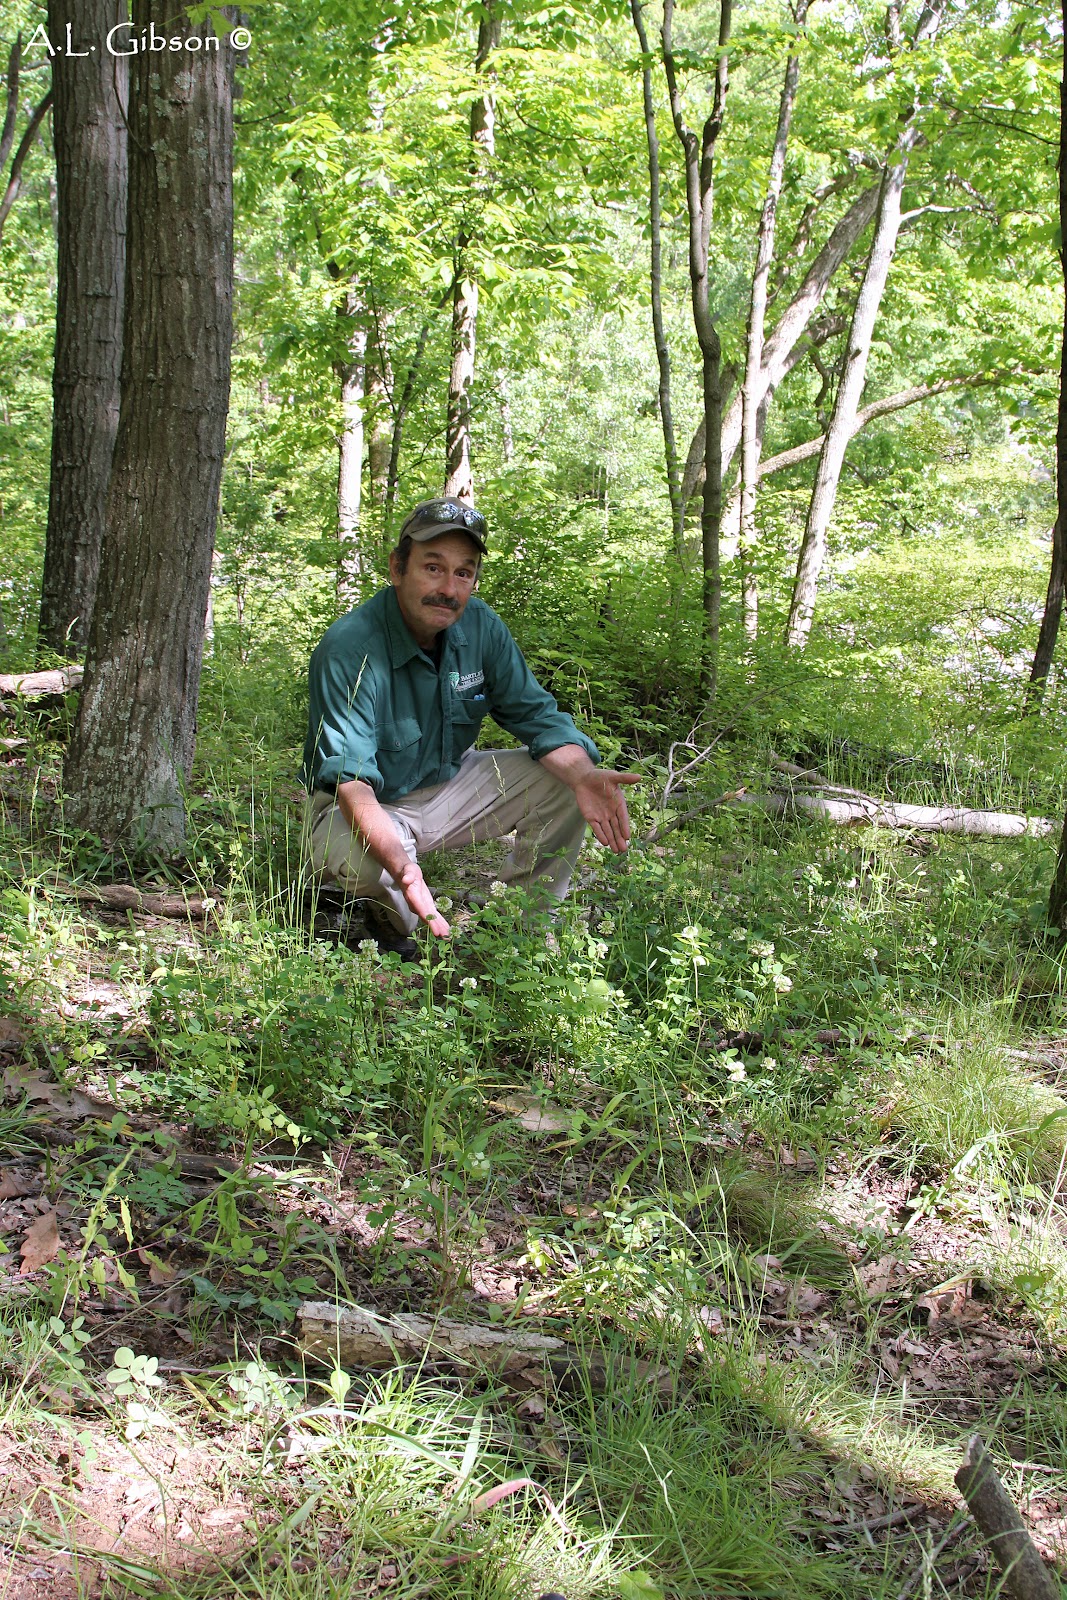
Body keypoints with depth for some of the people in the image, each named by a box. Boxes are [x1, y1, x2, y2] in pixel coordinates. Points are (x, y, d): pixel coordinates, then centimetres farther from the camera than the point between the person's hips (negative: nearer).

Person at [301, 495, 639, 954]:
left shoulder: (481, 627, -9)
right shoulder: (348, 649, -29)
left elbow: (534, 714, -4)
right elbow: (349, 778, -36)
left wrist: (583, 775, -27)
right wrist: (401, 866, -54)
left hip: (449, 786, 6)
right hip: (366, 808, -6)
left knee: (562, 783, -9)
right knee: (354, 856, -39)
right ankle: (396, 924, -3)